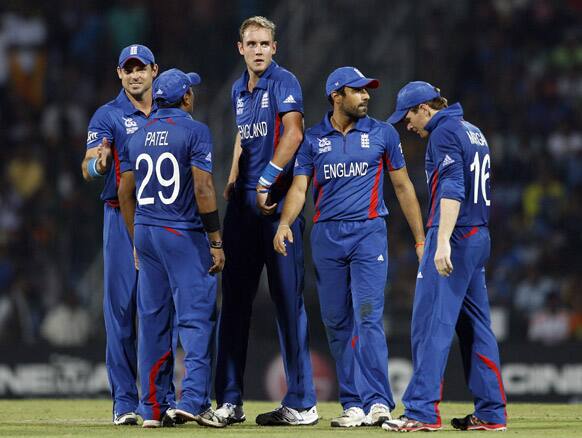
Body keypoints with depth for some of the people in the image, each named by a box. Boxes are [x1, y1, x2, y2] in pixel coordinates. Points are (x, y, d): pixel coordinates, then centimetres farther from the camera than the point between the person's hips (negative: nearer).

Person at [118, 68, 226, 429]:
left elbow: (125, 192, 13)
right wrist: (216, 242, -12)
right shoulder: (195, 131, -8)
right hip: (184, 236, -6)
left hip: (146, 235, 6)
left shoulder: (139, 136, 11)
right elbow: (203, 189, -15)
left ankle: (153, 408, 9)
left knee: (153, 320, 9)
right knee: (196, 317, -6)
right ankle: (194, 400, -17)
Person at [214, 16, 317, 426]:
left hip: (278, 201, -8)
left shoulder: (283, 82, -6)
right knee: (234, 297, 8)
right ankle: (229, 400, 12)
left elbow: (293, 133, -19)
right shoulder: (240, 89, 17)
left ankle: (302, 403, -6)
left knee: (288, 298, -7)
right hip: (243, 203, 8)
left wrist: (266, 181, -23)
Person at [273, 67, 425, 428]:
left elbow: (402, 185, 10)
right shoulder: (313, 138, 7)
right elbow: (300, 187, 2)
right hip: (326, 236, 2)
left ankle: (377, 402, -20)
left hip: (369, 233, -2)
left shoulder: (383, 134, 6)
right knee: (336, 322, 3)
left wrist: (420, 239, 8)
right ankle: (354, 405, 9)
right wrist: (285, 222, -18)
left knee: (368, 316, -15)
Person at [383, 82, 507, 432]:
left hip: (454, 236, -10)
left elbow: (452, 189, -21)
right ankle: (491, 413, 9)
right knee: (476, 325, 10)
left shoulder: (444, 132, -9)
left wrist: (443, 242, -28)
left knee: (431, 324, -11)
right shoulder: (474, 132, 20)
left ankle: (423, 412, -15)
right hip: (479, 237, 10)